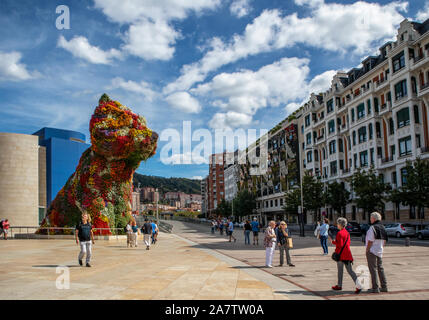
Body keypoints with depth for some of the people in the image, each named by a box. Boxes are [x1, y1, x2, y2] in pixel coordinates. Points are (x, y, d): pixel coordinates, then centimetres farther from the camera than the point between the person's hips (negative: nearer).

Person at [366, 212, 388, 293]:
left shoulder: (373, 228, -17)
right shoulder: (383, 228, 9)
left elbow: (370, 241, -18)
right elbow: (384, 241, 14)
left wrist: (367, 250, -9)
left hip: (372, 251, -8)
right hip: (380, 251, 8)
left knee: (373, 269, -3)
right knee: (380, 268, 15)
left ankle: (375, 288, 0)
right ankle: (384, 287, 20)